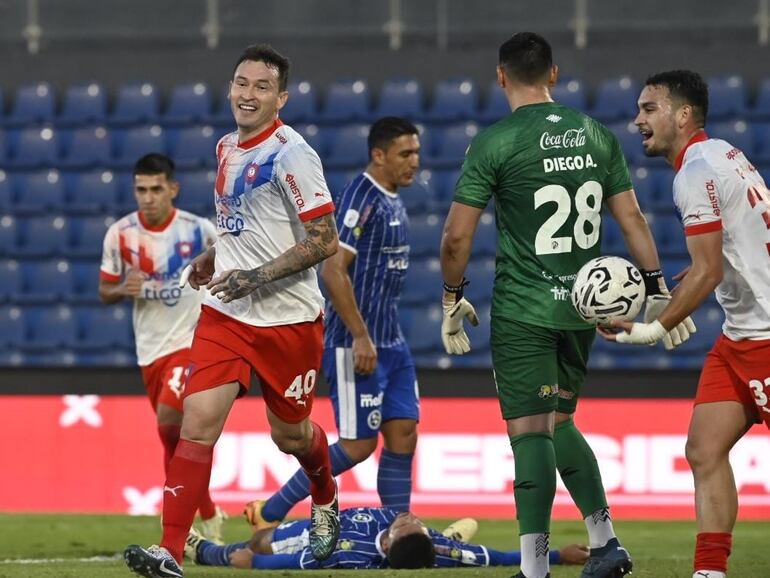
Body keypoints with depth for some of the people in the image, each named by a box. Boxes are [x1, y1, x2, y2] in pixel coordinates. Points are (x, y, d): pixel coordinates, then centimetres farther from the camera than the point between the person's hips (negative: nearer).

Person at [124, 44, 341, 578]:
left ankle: (326, 501, 48)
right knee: (198, 422, -12)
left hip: (289, 319, -5)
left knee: (291, 435, 13)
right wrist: (215, 255, 12)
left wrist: (257, 277, -22)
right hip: (226, 314, 5)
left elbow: (324, 240, -17)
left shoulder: (291, 154, -14)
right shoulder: (228, 149, 9)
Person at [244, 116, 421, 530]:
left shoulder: (393, 202, 13)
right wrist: (361, 337, -22)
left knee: (403, 434, 4)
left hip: (390, 342, 9)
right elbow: (333, 271, -22)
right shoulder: (361, 198, -16)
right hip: (356, 345, -9)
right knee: (358, 444, -5)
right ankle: (270, 513, 6)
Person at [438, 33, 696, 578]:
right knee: (559, 422, 20)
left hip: (523, 312, -5)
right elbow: (631, 217, 7)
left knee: (530, 431, -4)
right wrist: (658, 290, 10)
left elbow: (457, 235, -10)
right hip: (583, 306, 5)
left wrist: (453, 299, 3)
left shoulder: (494, 144, -10)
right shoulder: (597, 135, 5)